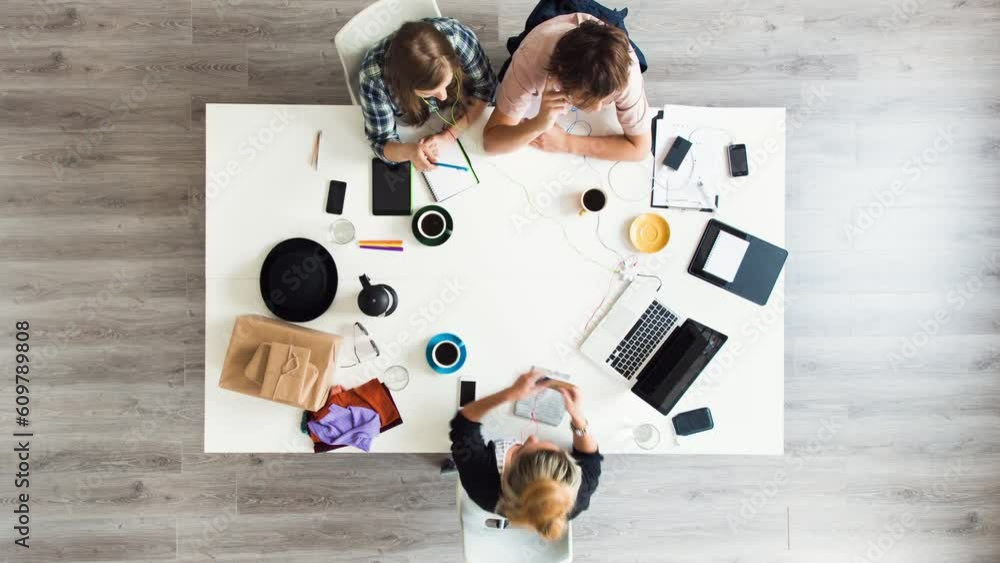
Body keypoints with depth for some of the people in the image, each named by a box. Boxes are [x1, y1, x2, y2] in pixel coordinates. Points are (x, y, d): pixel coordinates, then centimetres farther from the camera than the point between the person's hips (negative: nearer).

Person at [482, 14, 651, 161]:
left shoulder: (623, 69, -46)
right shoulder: (531, 61, -47)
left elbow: (640, 147, -36)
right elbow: (490, 141, -44)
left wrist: (566, 143, -42)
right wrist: (539, 124, -63)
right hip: (546, 68, -1)